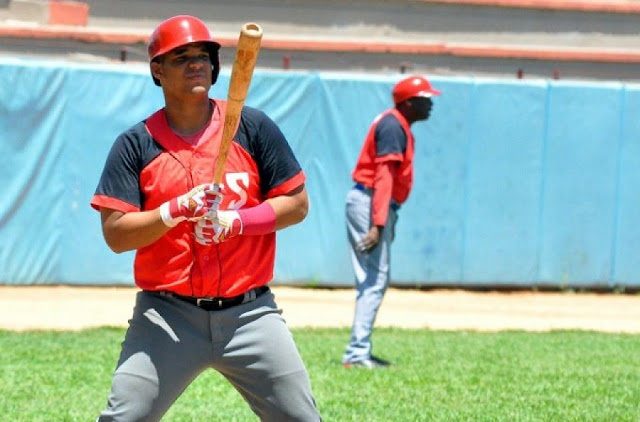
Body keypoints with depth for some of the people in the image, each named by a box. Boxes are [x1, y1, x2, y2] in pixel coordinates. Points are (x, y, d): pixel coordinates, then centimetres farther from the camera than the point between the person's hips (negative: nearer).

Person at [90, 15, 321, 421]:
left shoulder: (254, 128, 3)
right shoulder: (136, 144, 1)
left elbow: (297, 204, 3)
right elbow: (115, 233, -6)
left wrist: (235, 221, -13)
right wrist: (176, 211, -21)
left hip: (249, 312, 1)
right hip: (166, 315, -1)